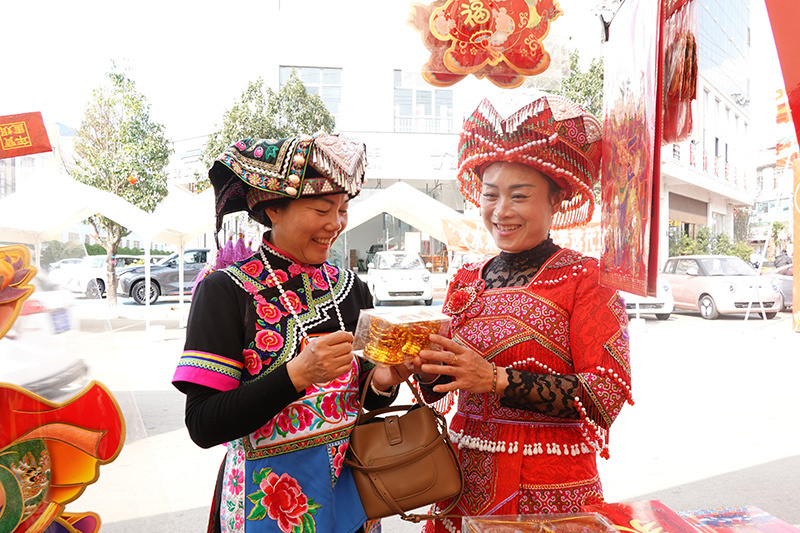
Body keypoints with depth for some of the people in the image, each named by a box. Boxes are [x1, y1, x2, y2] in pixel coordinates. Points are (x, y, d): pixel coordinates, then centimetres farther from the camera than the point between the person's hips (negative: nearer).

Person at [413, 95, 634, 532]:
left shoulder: (584, 279, -10)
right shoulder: (466, 280, 4)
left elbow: (607, 396, -18)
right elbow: (435, 388, 7)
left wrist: (497, 380, -25)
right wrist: (426, 366, -15)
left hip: (550, 492, -4)